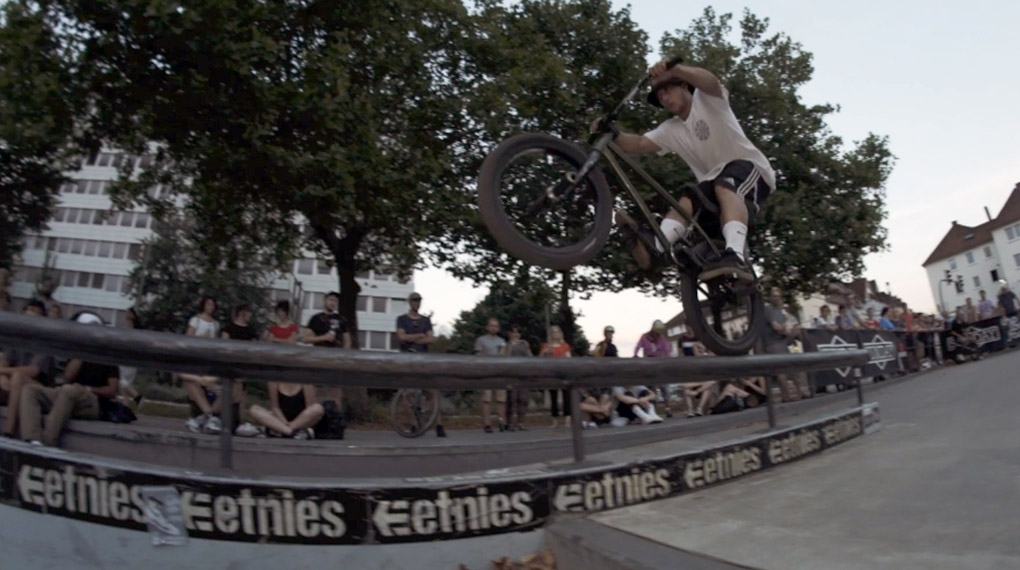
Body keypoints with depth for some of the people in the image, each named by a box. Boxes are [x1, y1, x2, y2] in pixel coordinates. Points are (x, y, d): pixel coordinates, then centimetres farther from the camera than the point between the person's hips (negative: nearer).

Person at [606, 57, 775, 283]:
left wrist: (674, 69, -48)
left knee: (725, 187, -38)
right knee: (687, 202, -22)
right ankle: (654, 248, -47)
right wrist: (612, 135, -27)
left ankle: (735, 256, -58)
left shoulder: (706, 100, -5)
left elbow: (710, 81, -30)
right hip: (715, 178, 6)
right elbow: (640, 144, -8)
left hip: (749, 166, -6)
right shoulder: (671, 130, 8)